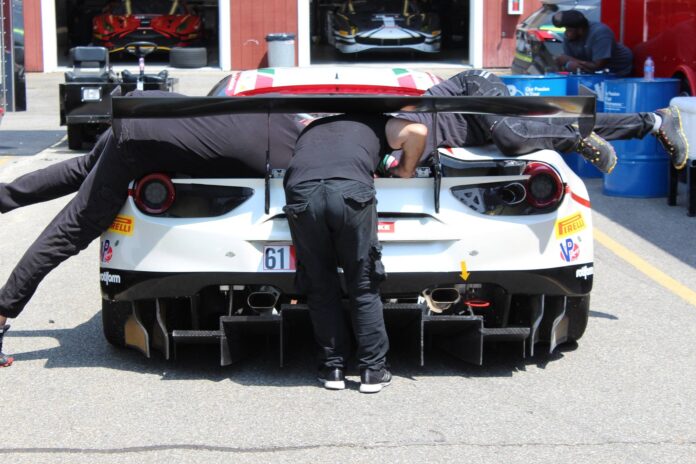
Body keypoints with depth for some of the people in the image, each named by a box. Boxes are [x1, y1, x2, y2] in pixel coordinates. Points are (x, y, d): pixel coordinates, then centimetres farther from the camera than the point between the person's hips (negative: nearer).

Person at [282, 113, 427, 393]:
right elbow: (417, 131, 14)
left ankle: (332, 369, 19)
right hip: (351, 190, -2)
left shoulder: (312, 129, 41)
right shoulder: (375, 123, 30)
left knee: (320, 288, 15)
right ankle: (373, 371, 14)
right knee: (363, 287, 11)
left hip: (300, 193, 2)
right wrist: (406, 171, 30)